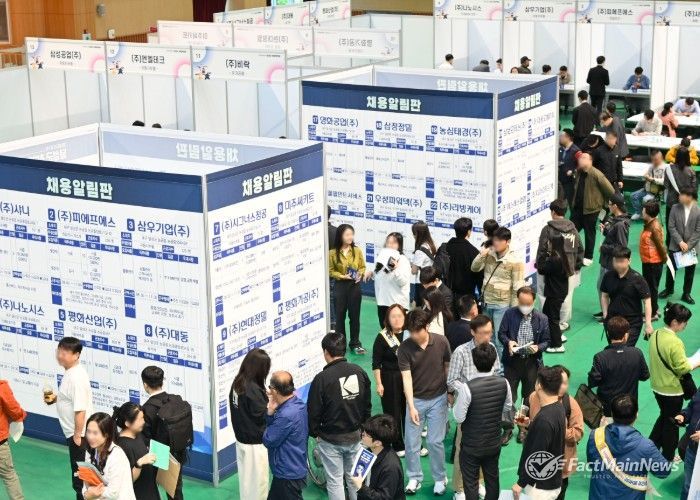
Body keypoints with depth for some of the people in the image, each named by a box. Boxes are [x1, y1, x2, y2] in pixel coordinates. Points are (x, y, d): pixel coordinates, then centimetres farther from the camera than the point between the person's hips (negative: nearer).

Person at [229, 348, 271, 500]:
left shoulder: (237, 383, 1)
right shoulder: (253, 390, -25)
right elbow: (264, 417, -19)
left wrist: (265, 398, 3)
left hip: (241, 440, 8)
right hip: (255, 444, -8)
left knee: (245, 479, 20)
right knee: (258, 482, 5)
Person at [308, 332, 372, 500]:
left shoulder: (322, 378, -20)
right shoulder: (360, 372, -4)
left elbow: (313, 412, -13)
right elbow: (367, 406, 6)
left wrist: (314, 433, 4)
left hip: (331, 440, -5)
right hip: (355, 436, 5)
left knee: (334, 481, 7)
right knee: (354, 477, 18)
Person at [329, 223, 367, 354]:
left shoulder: (357, 251, -3)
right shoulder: (333, 253, -9)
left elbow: (363, 267, 7)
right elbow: (330, 271, -2)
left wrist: (360, 274, -13)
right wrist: (342, 276, -15)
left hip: (355, 286, 1)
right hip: (340, 286, -1)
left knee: (355, 315, 8)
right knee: (340, 315, 7)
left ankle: (355, 343, 20)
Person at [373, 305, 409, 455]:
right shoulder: (382, 337, -10)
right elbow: (376, 363, -7)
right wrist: (379, 384, -10)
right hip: (390, 379, -3)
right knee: (393, 414, 5)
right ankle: (398, 446, 20)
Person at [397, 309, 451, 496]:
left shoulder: (441, 342, -14)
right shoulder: (404, 348, -16)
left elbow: (448, 368, 1)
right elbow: (406, 378, -18)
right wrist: (411, 406, -24)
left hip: (438, 399, 0)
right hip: (416, 399, 1)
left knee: (435, 441, 4)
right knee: (411, 442, 5)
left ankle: (440, 478, 22)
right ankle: (415, 478, 24)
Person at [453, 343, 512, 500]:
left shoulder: (467, 388, -27)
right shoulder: (503, 383, -13)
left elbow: (458, 418, -18)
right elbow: (508, 410, 3)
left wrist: (459, 395, -5)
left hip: (471, 446, -4)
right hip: (494, 443, 4)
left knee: (471, 483, 12)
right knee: (492, 478, 22)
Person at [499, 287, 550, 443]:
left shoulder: (541, 319, -4)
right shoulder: (509, 314, -4)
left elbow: (546, 341, 3)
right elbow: (501, 333, 2)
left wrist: (538, 347, -18)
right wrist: (508, 342, -19)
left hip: (532, 362, 1)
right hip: (512, 360, 0)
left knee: (529, 396, 12)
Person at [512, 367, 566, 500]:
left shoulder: (544, 419, -27)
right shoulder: (558, 408, 1)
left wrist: (521, 483, -16)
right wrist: (531, 424, 12)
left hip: (541, 487, -9)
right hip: (552, 481, 9)